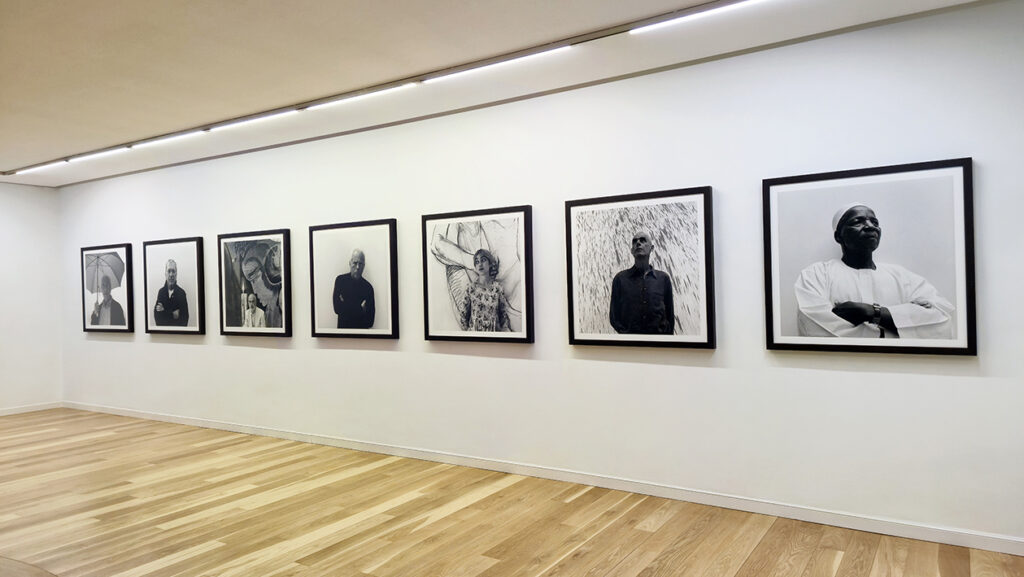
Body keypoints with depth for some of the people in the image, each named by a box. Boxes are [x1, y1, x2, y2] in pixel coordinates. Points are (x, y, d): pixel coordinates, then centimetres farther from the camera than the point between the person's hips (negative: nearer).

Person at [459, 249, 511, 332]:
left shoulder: (497, 287, -5)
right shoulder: (471, 288, -4)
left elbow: (504, 313, 1)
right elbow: (463, 315, 3)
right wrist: (468, 329, -3)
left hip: (494, 331, 0)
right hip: (474, 330, 0)